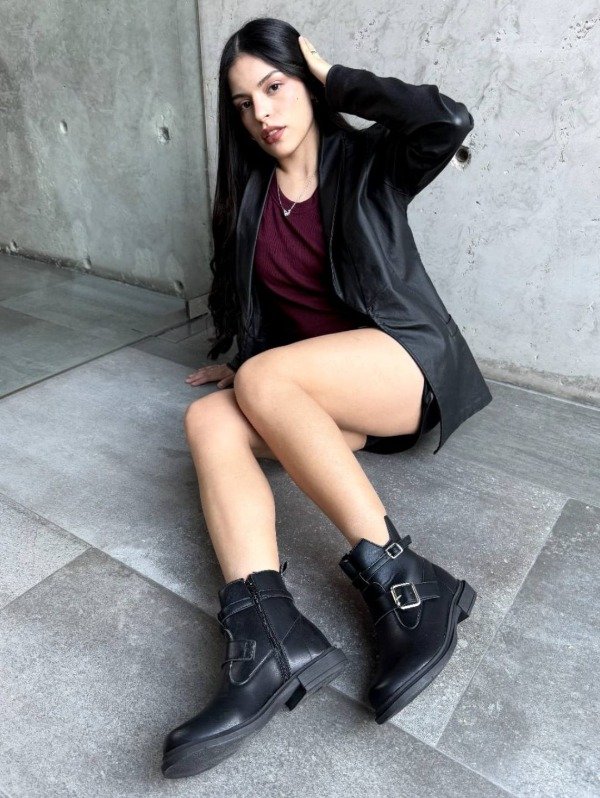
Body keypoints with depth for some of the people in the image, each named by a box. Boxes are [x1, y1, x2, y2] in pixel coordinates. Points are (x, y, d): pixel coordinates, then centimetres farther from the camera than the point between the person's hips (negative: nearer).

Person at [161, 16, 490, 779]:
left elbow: (448, 122, -17)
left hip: (407, 363, -4)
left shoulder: (367, 161, 3)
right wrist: (238, 363, 22)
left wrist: (339, 81, -4)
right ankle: (271, 635, -39)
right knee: (210, 420, -22)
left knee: (261, 380, -30)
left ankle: (400, 581, -29)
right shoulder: (248, 195, 14)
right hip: (312, 388, 5)